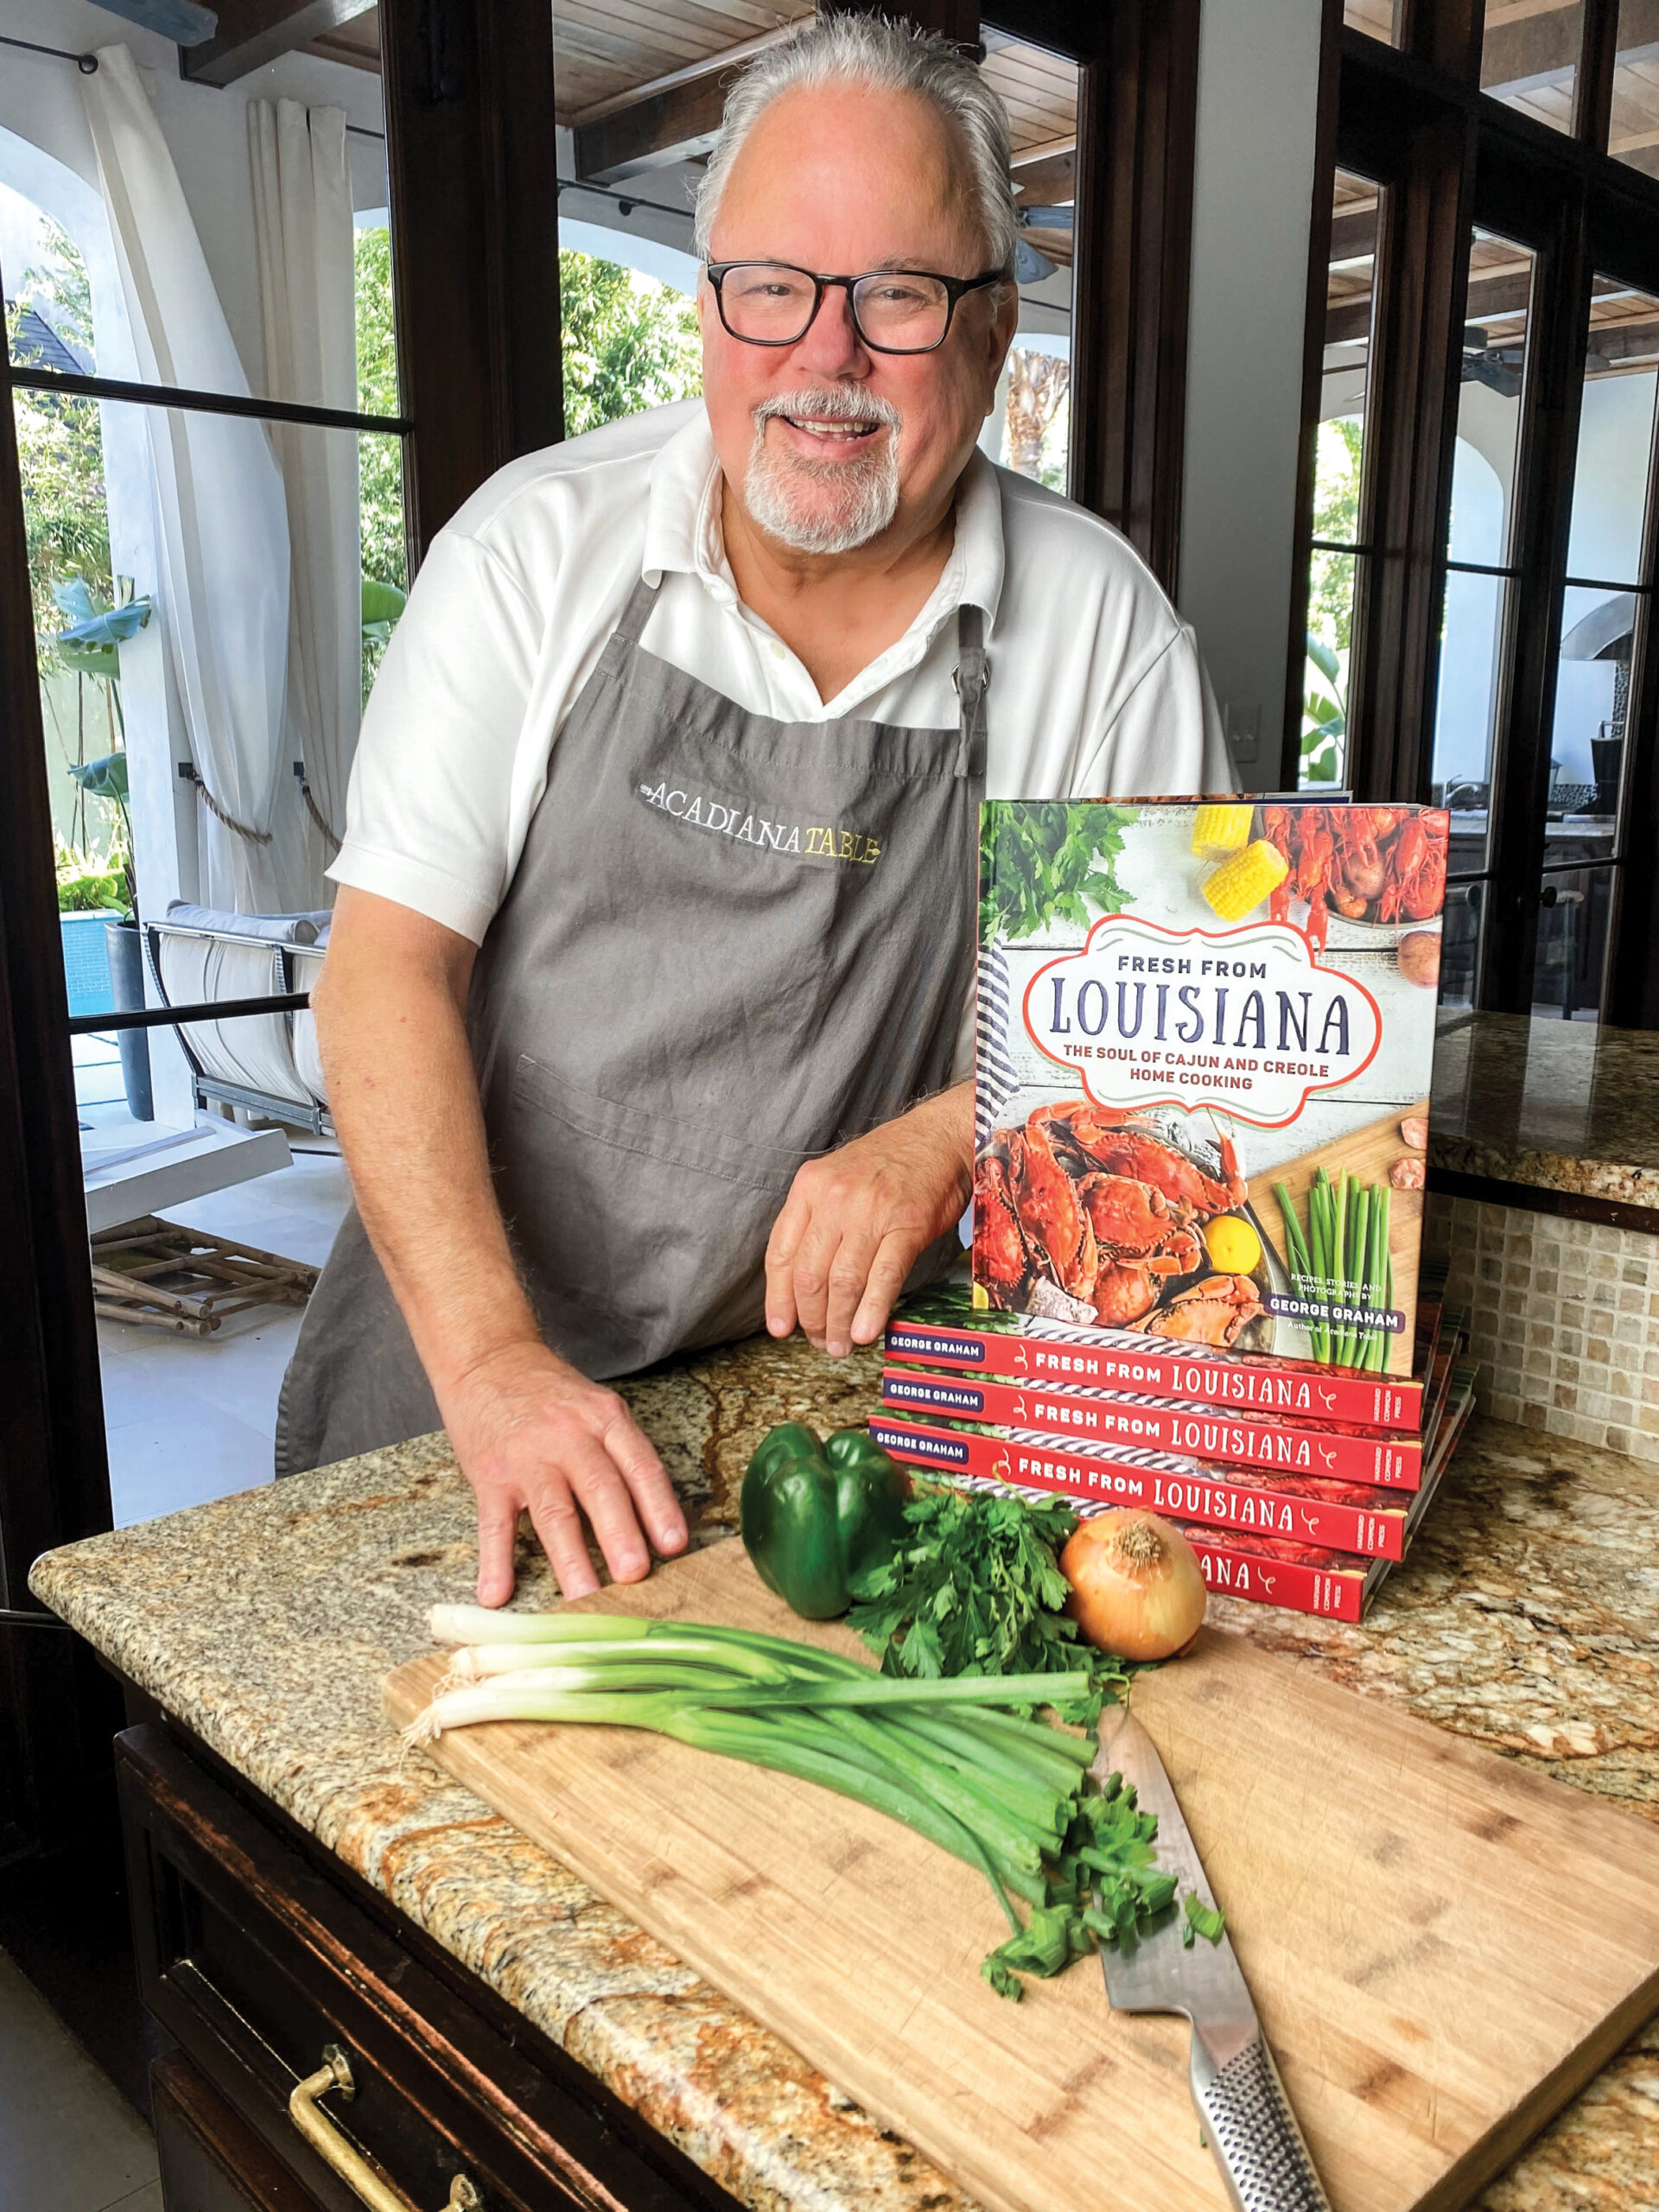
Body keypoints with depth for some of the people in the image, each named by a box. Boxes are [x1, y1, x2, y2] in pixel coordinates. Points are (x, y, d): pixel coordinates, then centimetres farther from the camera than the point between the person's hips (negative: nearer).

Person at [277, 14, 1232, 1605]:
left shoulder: (1103, 626, -3)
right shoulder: (537, 545, -4)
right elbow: (387, 956, -9)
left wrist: (944, 1137, -16)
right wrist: (492, 1361, -20)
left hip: (838, 1390, 1)